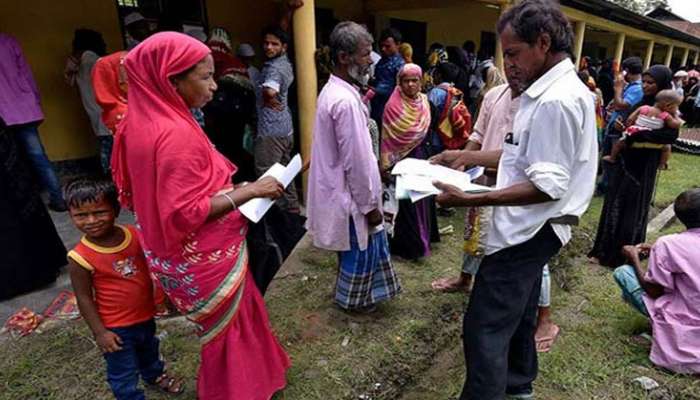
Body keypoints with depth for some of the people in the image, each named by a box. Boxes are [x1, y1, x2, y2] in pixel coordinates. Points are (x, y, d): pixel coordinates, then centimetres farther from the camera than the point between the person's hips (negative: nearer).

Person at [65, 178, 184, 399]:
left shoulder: (134, 235, -15)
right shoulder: (80, 258, -23)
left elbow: (151, 266, 1)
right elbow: (84, 298, -14)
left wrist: (161, 296, 5)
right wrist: (99, 332, -12)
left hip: (146, 314, 5)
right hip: (115, 326, -5)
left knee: (149, 350, 32)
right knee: (123, 372, 13)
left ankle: (155, 374, 60)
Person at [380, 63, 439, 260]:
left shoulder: (424, 101, 5)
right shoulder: (393, 105, -14)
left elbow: (426, 131, 13)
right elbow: (387, 138, -14)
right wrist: (386, 166, -16)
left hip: (421, 157, 6)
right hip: (402, 160, -6)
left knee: (422, 198, 14)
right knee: (406, 201, 1)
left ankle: (421, 238, 31)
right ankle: (407, 245, 14)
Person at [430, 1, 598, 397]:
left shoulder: (556, 100, -21)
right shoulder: (556, 90, 12)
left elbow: (549, 186, -25)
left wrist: (469, 199, -30)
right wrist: (467, 156, 11)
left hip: (529, 229, -11)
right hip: (531, 227, 11)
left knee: (485, 327, -4)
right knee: (518, 315, 25)